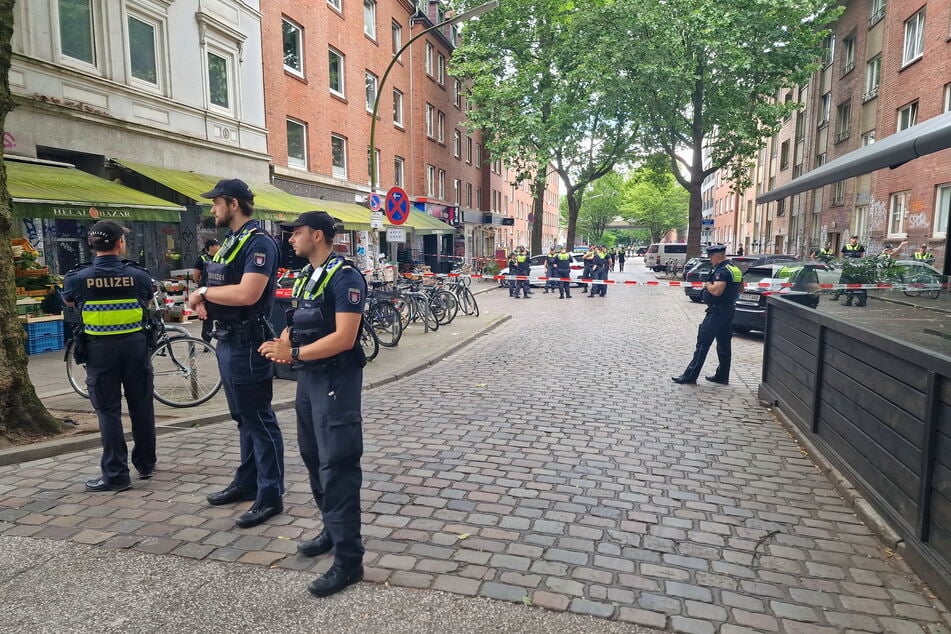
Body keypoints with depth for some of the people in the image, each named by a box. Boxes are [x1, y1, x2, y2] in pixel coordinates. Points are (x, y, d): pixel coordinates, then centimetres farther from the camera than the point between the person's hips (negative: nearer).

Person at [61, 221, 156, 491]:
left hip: (100, 348, -1)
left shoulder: (78, 277, -7)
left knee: (108, 411, 4)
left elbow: (68, 301, 15)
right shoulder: (138, 275, -7)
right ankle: (146, 464, 24)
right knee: (141, 406, 12)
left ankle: (116, 474, 6)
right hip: (135, 345, 1)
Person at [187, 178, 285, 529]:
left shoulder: (259, 243, -15)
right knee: (243, 418, 18)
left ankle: (271, 496, 7)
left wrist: (204, 292, -13)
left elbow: (246, 293, -27)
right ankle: (246, 482, 31)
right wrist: (204, 300, -4)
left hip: (248, 343, -10)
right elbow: (223, 287, 17)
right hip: (227, 340, 10)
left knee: (259, 419, -2)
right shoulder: (230, 241, 15)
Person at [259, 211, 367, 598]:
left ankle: (348, 559, 3)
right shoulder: (306, 276, 13)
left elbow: (344, 338, -23)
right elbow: (297, 323, 17)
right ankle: (333, 531, 35)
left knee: (336, 466, -6)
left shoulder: (344, 276, -15)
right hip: (308, 377, 10)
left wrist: (294, 353, -22)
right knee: (314, 458, 18)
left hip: (336, 381, -10)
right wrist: (282, 345, -5)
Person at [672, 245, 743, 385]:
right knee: (724, 344, 13)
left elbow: (716, 290, -29)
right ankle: (722, 376, 20)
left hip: (717, 311, -10)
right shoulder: (735, 269, 14)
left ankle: (690, 376, -5)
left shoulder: (722, 270, -18)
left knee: (703, 343, -7)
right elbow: (740, 288, 25)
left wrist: (707, 284, -12)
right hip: (729, 310, 10)